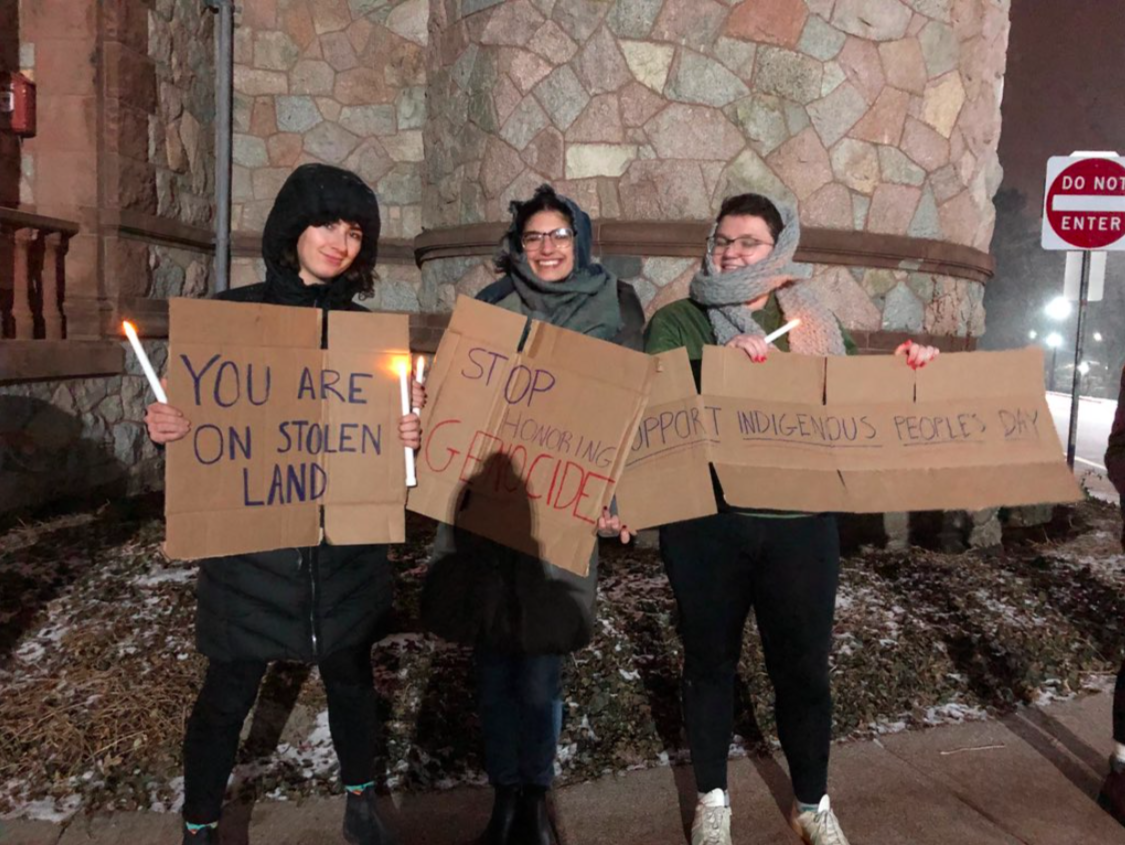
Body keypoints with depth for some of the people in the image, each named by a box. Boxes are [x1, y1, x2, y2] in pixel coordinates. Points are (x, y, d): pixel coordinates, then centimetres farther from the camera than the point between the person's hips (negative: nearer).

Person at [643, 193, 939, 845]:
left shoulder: (813, 321, 11)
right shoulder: (678, 320, 2)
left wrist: (900, 370, -3)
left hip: (801, 521, 2)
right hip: (707, 522, -1)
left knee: (804, 668, 11)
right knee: (710, 660, 12)